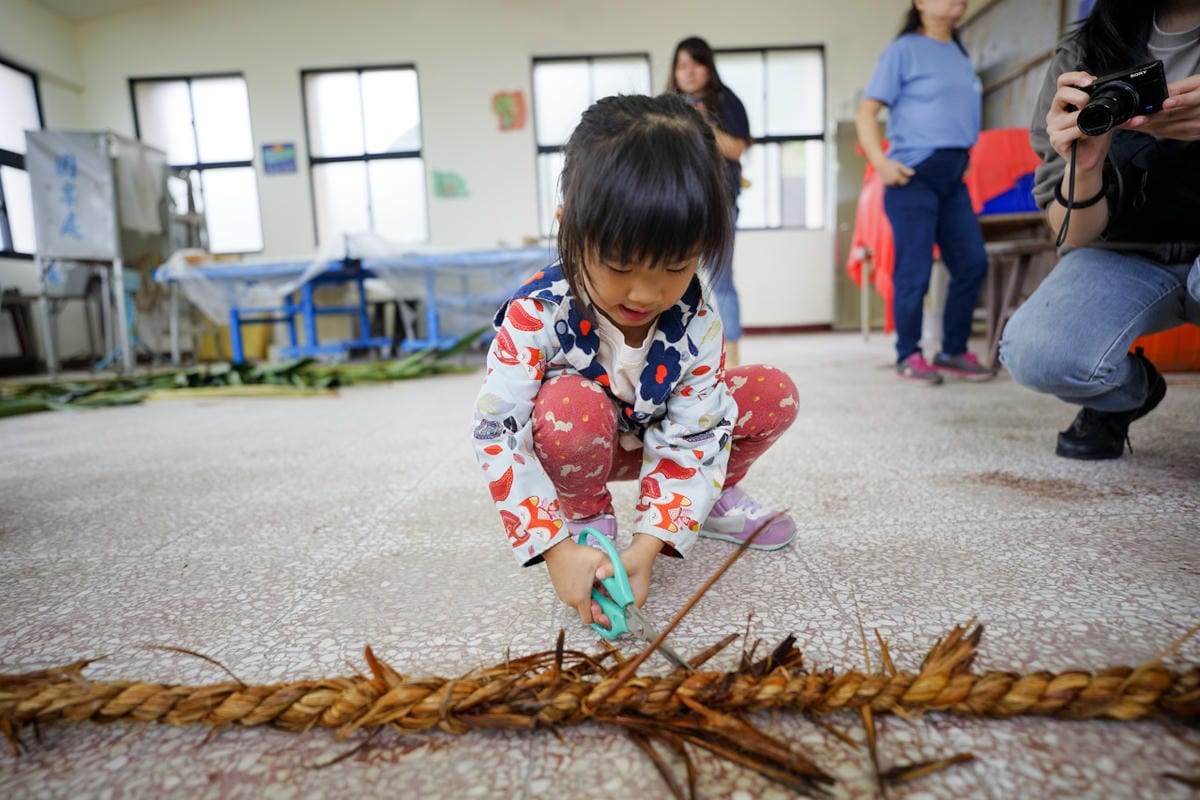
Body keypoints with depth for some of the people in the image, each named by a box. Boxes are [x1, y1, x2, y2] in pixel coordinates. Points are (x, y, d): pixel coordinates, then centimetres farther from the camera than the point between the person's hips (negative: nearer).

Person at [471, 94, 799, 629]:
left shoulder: (696, 321, -24)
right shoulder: (535, 316, -32)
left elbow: (692, 438, -23)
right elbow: (496, 435, -31)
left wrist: (647, 545, -33)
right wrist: (557, 547, -37)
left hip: (655, 440, 3)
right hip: (572, 445, -2)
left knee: (774, 394, -14)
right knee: (569, 407, -39)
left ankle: (716, 498, 12)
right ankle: (587, 515, -7)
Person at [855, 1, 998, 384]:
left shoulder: (959, 52, 18)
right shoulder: (904, 49, -1)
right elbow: (866, 113, -8)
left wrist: (963, 157, 17)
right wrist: (880, 162, -20)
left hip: (953, 177, 7)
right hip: (913, 174, -7)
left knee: (972, 263, 4)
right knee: (914, 272, -6)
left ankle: (953, 352, 15)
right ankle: (908, 356, 8)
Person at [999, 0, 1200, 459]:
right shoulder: (1083, 56, -7)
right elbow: (1074, 237, -7)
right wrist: (1082, 169, -28)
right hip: (1125, 255, 1)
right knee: (1035, 354, -27)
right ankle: (1132, 389, 8)